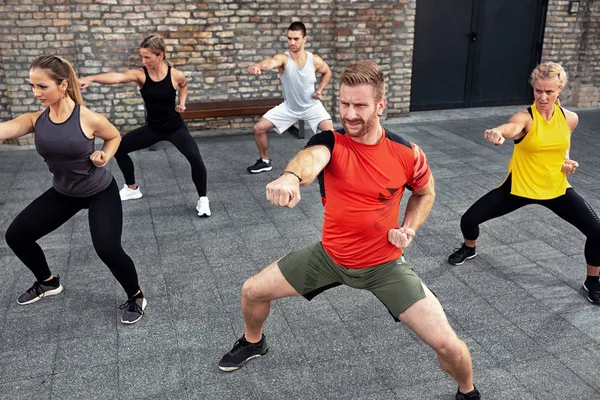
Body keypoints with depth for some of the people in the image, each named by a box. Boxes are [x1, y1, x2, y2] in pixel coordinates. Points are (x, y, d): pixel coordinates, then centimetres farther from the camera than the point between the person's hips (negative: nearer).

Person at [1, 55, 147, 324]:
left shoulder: (89, 119, -22)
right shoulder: (34, 120, -12)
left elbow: (114, 137, -2)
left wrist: (104, 157, -20)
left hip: (101, 192, -5)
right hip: (63, 193, 6)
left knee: (108, 250, -21)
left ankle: (136, 297, 8)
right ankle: (48, 283, 33)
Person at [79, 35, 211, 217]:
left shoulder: (176, 75, -15)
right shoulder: (140, 74, -15)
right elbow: (118, 76, -37)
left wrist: (182, 103, -7)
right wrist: (90, 78, -54)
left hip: (175, 127, -3)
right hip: (152, 128, 3)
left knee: (195, 158, -25)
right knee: (119, 148, 5)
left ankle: (202, 199, -3)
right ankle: (132, 188, 28)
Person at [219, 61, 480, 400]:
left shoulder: (407, 154, -15)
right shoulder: (330, 142, -17)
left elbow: (425, 193, 7)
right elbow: (311, 157, -44)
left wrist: (409, 229, -11)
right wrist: (291, 176, -67)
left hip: (384, 264, -1)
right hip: (330, 256, 2)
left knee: (448, 345, -11)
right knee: (252, 291, 6)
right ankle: (253, 343, 43)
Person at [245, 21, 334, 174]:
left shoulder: (315, 60, -17)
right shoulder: (283, 58, -23)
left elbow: (327, 72, 7)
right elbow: (271, 62, -50)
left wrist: (320, 89, -9)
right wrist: (259, 66, -73)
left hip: (312, 106, -1)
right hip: (289, 107, 1)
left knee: (329, 130, -24)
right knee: (259, 128, -5)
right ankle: (265, 161, 19)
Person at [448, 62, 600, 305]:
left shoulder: (570, 118, -5)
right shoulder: (525, 118, -19)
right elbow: (511, 128, -46)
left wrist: (568, 161, -2)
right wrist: (497, 132, -70)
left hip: (556, 189, 3)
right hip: (519, 187, -3)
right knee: (469, 219, -8)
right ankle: (469, 249, 30)